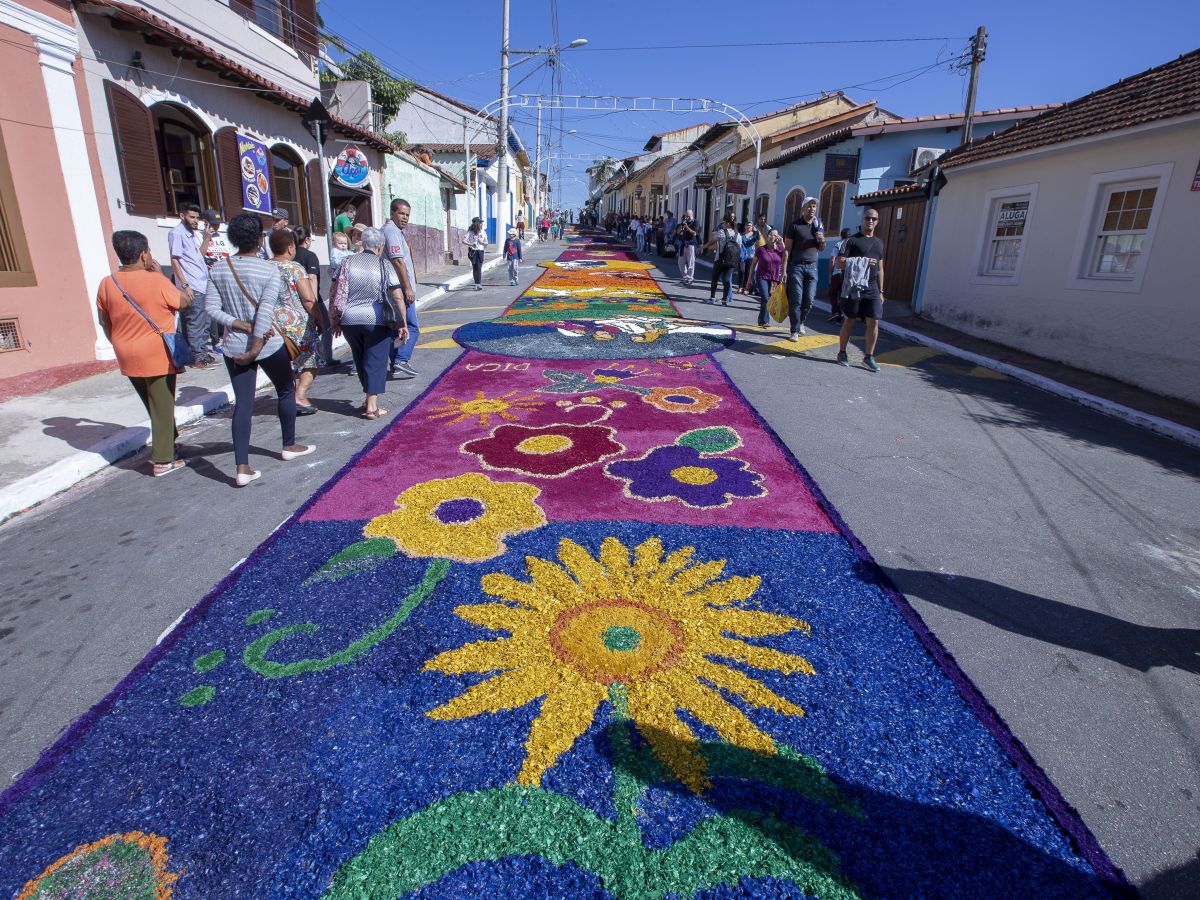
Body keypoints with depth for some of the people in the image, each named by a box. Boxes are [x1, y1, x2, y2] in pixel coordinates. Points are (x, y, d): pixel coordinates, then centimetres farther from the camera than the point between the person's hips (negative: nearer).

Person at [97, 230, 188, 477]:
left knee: (154, 405, 23)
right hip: (158, 357, -5)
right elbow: (184, 302, -2)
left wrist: (121, 346, 22)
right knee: (162, 408, 3)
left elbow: (104, 322, 9)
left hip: (128, 359, 5)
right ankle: (162, 461, 7)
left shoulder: (107, 284, 1)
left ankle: (167, 439, 38)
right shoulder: (155, 281, -17)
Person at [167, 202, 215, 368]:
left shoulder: (193, 233, 16)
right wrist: (185, 285, -17)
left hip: (203, 286, 8)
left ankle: (206, 353, 19)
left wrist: (206, 237, 7)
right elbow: (175, 261, -11)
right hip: (192, 287, -8)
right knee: (196, 324, -4)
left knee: (205, 323, 12)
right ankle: (198, 359, 1)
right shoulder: (177, 233, -8)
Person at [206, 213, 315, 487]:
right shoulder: (269, 270, -11)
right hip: (269, 344, -3)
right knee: (286, 392, 20)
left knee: (242, 403, 4)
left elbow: (212, 307, -5)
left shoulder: (218, 269, 1)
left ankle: (242, 468, 0)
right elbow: (265, 312, -20)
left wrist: (241, 326, -7)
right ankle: (289, 446, 34)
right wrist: (255, 349, -18)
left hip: (233, 346, 4)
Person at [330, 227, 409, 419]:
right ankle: (372, 406, 0)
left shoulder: (348, 262, 4)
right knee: (376, 362, 4)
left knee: (361, 360, 19)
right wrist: (403, 323, -5)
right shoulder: (385, 265, -2)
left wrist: (336, 320, 8)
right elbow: (398, 297, -10)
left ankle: (368, 398, 29)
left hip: (350, 320, 3)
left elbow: (338, 294, 0)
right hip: (377, 321, -3)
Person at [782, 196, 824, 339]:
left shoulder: (818, 225, 14)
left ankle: (801, 321, 27)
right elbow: (787, 249, -4)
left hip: (812, 267, 4)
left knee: (809, 300, 1)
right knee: (796, 300, -5)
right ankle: (795, 330, 2)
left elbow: (821, 249, 20)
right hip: (796, 266, -4)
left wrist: (822, 240, -3)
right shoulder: (795, 225, -1)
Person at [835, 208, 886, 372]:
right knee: (850, 321, 1)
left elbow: (880, 269, 20)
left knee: (874, 322, -2)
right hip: (854, 287, -4)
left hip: (871, 288, 5)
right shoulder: (852, 240, 0)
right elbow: (839, 262, -8)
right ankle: (842, 353, 14)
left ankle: (869, 357, 5)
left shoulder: (879, 243, 18)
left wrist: (880, 291, 15)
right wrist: (861, 263, -17)